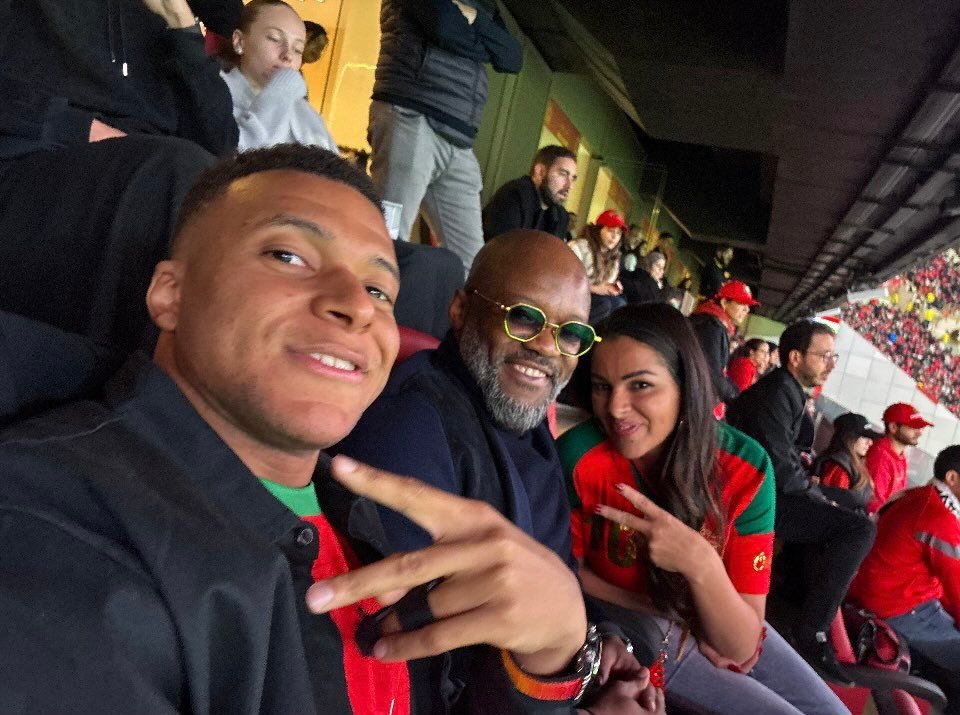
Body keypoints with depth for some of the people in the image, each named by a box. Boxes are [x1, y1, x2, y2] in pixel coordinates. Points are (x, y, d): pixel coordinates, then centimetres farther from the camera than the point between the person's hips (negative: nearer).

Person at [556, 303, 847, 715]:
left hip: (721, 629, 3)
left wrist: (701, 564, -41)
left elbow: (740, 647, -22)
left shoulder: (745, 467, -23)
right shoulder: (579, 457, -29)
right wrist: (666, 614, -17)